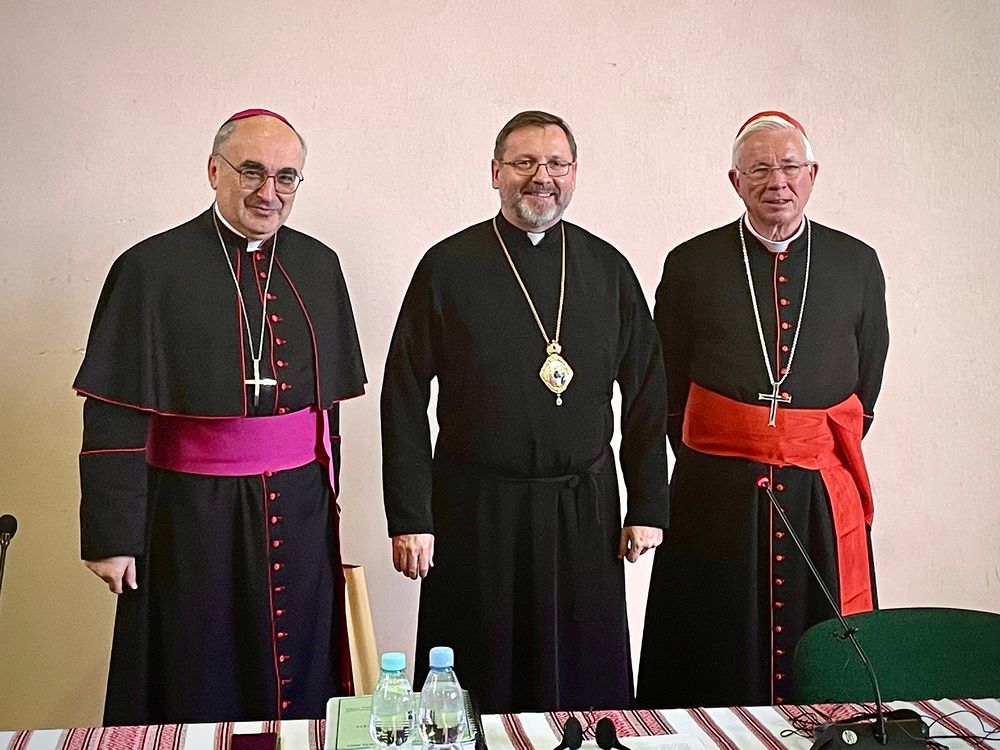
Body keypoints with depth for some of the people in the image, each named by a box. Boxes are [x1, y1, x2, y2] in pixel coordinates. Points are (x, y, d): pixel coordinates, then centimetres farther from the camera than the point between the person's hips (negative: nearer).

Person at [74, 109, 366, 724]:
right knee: (194, 695, 10)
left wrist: (324, 497, 11)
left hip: (300, 512, 4)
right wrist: (111, 537, -11)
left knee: (301, 690, 14)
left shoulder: (319, 267, 6)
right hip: (192, 517, -3)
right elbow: (114, 417, -9)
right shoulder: (151, 269, -7)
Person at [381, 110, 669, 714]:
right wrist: (408, 518, -7)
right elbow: (404, 399, -3)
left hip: (585, 509, 2)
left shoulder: (608, 268, 6)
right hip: (476, 509, -2)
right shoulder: (448, 267, -1)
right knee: (476, 690, 8)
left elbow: (646, 394, 9)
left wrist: (648, 508, 5)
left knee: (587, 686, 10)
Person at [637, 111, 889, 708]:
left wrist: (827, 455, 11)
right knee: (714, 661, 5)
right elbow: (669, 386, 8)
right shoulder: (691, 265, 2)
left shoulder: (857, 265, 6)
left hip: (823, 494, 1)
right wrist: (705, 461, 7)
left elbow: (867, 381, 13)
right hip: (717, 493, -1)